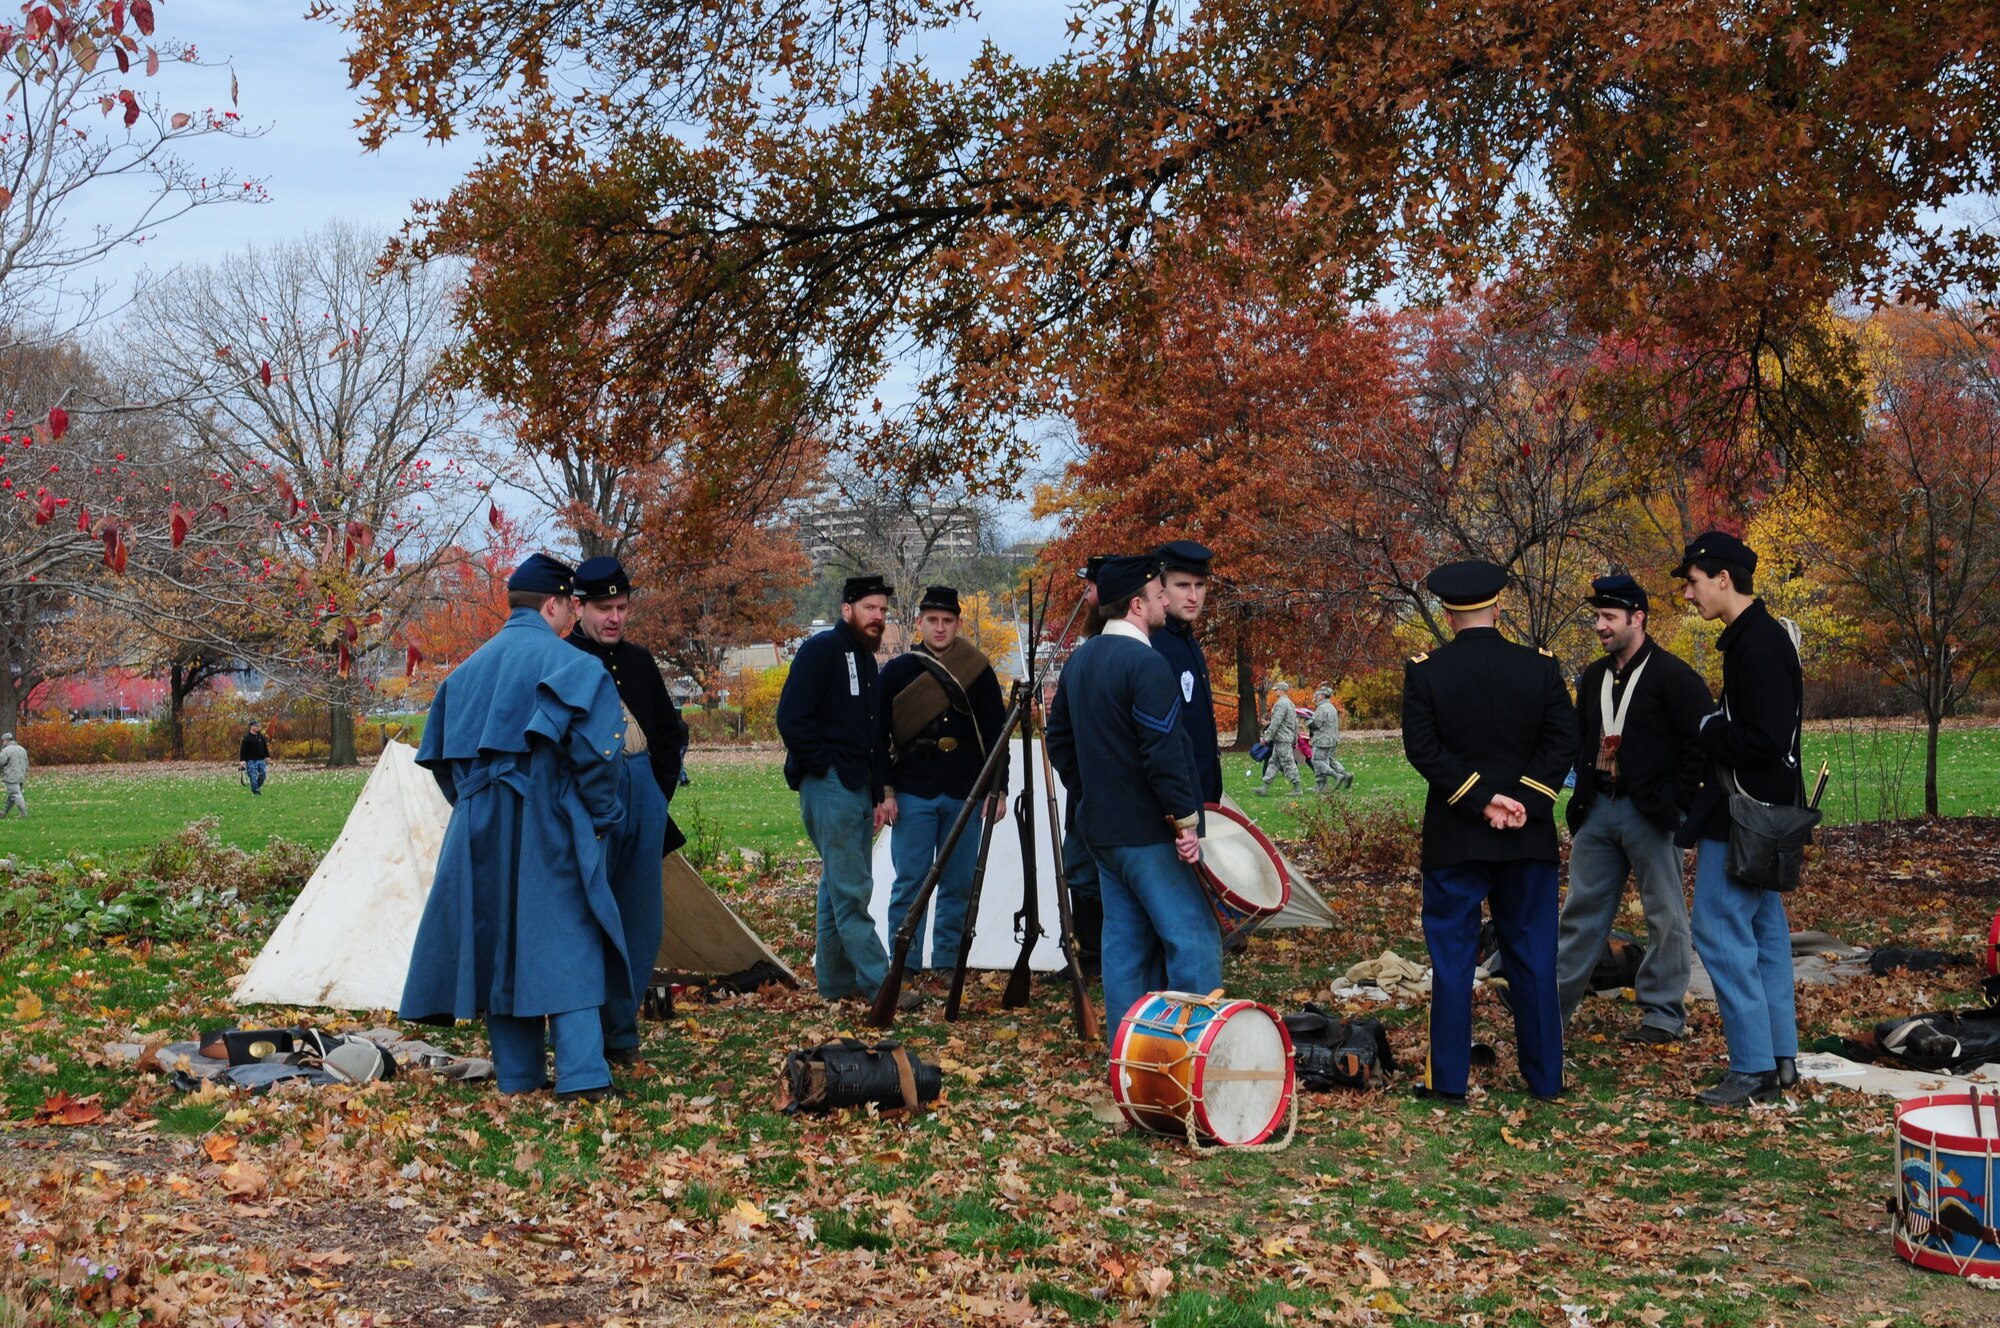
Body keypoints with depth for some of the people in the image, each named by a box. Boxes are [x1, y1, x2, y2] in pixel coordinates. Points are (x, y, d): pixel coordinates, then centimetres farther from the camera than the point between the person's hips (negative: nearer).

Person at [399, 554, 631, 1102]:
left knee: (494, 942, 11)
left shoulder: (469, 667, 15)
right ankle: (581, 1076, -11)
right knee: (566, 941, -3)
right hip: (547, 826, -5)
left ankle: (516, 1073, 15)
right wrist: (599, 817, -2)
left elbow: (437, 753, 18)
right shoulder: (570, 664, -6)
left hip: (479, 827, 6)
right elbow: (597, 748, -14)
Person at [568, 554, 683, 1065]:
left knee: (640, 917, 9)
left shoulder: (639, 662, 14)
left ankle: (621, 1030, 19)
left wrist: (660, 789, 12)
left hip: (643, 793, 6)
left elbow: (670, 732, 23)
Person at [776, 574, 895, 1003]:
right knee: (851, 889, -8)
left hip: (858, 787, 9)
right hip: (829, 786, -9)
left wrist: (880, 792, 16)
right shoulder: (821, 650, -7)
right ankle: (878, 983, -9)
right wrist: (825, 767, -13)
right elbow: (791, 718, -15)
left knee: (839, 885, 12)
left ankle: (836, 981, 17)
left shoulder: (866, 659, 20)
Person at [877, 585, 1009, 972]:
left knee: (959, 886, 5)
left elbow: (996, 733, 8)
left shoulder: (979, 672, 7)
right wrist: (884, 791, -4)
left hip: (964, 795, 1)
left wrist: (998, 789, 1)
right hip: (913, 795, -1)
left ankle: (948, 966, 15)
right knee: (910, 883, -1)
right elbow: (877, 735, 4)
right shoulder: (897, 671, 4)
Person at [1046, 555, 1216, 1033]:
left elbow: (1059, 739, 19)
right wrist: (1186, 820, -17)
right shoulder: (1146, 665, -17)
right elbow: (1163, 751, -22)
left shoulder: (1079, 660, 12)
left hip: (1102, 831, 9)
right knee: (1195, 939, -5)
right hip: (1149, 833, -9)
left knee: (1125, 942, 12)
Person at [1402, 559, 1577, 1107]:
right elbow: (1562, 742, -5)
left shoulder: (1425, 671, -4)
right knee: (1532, 956, 10)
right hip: (1528, 837, 2)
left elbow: (1423, 748, -11)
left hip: (1454, 837, -2)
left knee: (1452, 957, 4)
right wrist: (1524, 802, -8)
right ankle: (1545, 1077, 16)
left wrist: (1480, 800, -11)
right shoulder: (1541, 666, 0)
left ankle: (1449, 1080, 5)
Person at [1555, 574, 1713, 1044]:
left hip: (1649, 812, -7)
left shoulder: (1673, 676, -9)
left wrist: (1676, 798, -13)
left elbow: (1702, 740, -11)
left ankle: (1663, 1015, 10)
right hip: (1597, 809, 7)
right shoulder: (1594, 677, 13)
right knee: (1582, 910, 11)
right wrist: (1582, 791, 11)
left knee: (1664, 916, 2)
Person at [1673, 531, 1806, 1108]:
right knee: (1763, 931, 14)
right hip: (1762, 815, 11)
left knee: (1721, 933, -7)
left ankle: (1753, 1068, -2)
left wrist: (1707, 731, -12)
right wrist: (1711, 730, 5)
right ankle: (1780, 1057, 21)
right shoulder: (1760, 636, 13)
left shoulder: (1758, 644, -19)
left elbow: (1765, 740, -25)